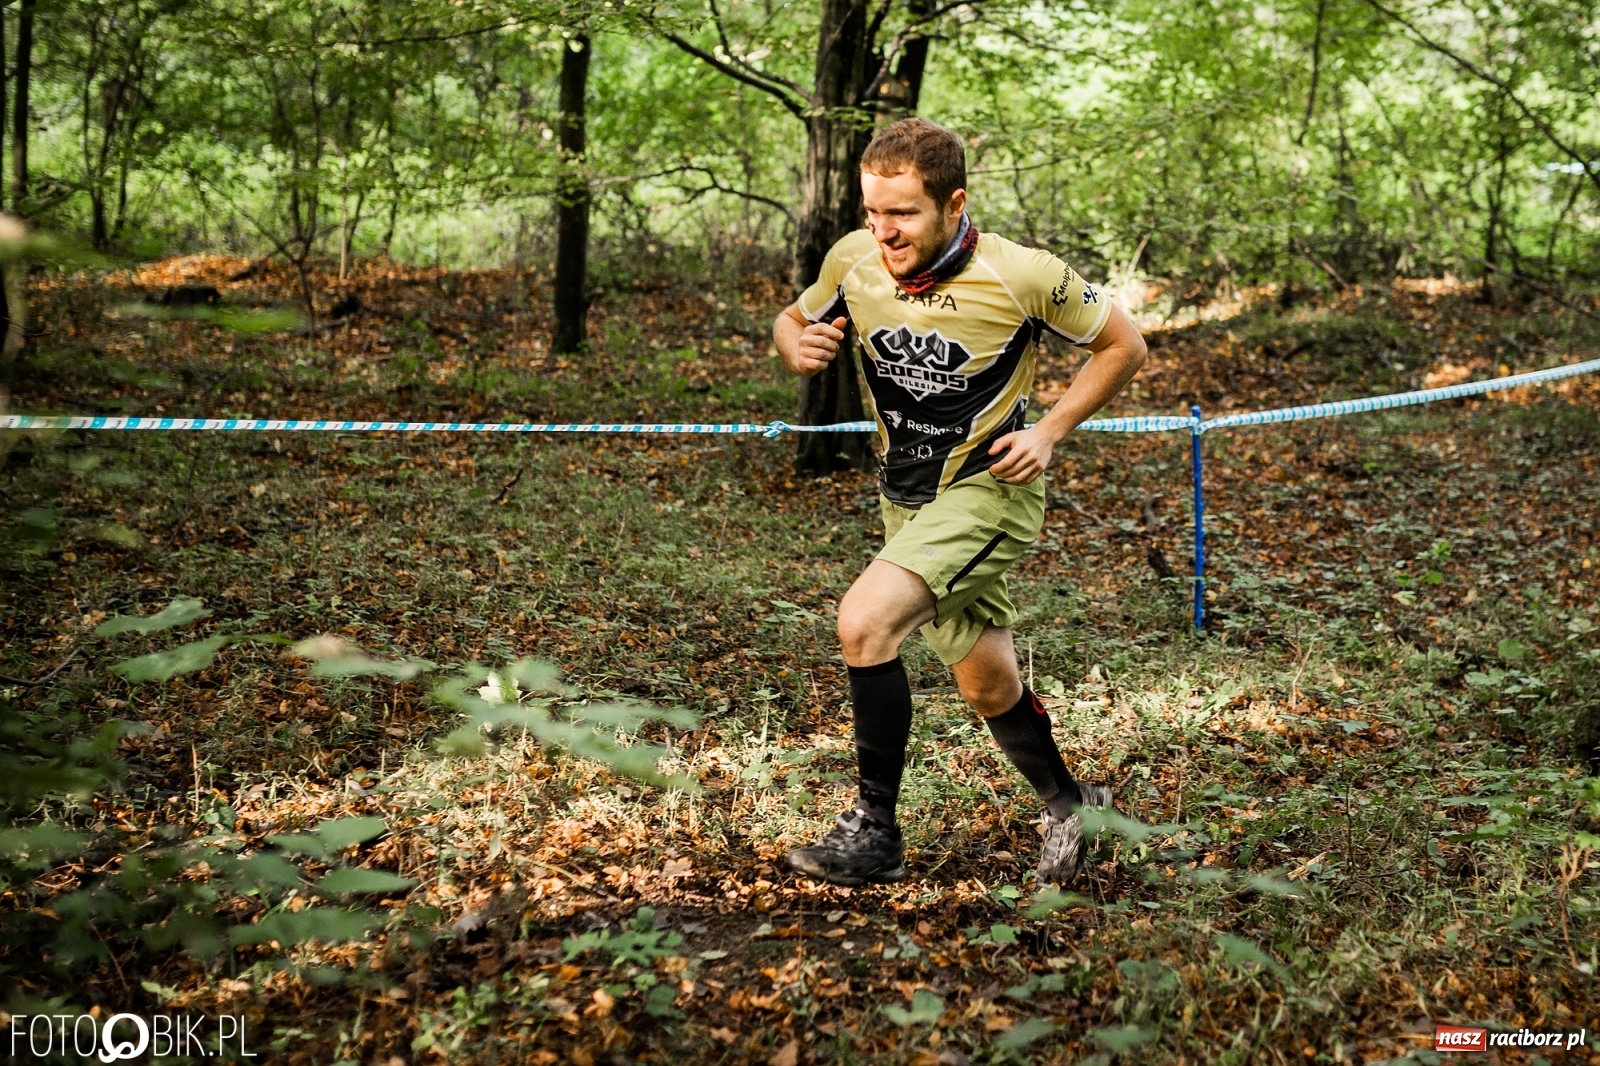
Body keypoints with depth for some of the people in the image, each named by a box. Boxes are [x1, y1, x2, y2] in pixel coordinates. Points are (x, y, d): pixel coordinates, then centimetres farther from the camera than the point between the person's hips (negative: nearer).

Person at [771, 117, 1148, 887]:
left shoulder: (1022, 276, -19)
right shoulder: (852, 261, -9)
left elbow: (1123, 345, -4)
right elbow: (794, 318, 12)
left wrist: (1049, 432, -13)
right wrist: (798, 346, -13)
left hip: (990, 486, -5)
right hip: (906, 497, 6)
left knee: (865, 622, -26)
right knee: (986, 686, 16)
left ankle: (875, 830, -11)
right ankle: (1068, 803, 43)